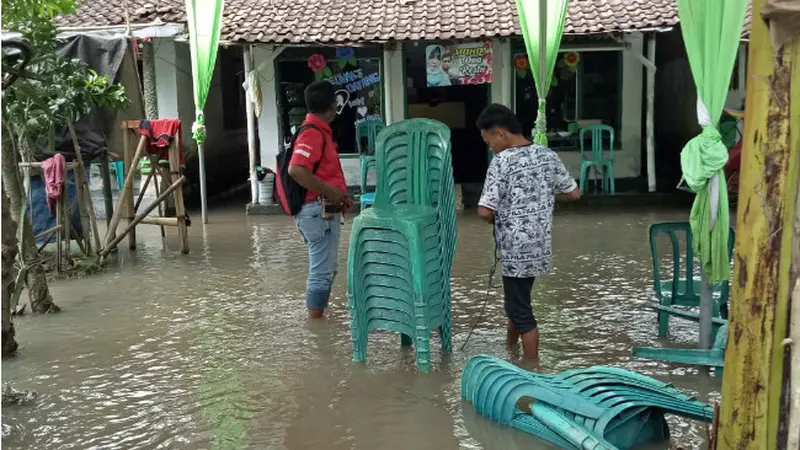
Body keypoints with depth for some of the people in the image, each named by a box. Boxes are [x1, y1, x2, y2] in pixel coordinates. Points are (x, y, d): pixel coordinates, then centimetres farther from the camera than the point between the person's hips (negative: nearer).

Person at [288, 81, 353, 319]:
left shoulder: (320, 132, 16)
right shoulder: (312, 133, -15)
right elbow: (296, 171, -28)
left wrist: (339, 195, 13)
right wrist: (329, 192, -22)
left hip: (326, 211, 11)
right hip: (319, 211, -11)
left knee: (326, 270, 17)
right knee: (322, 272, -5)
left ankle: (318, 318, 27)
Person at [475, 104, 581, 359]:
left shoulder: (501, 162, -16)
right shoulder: (547, 155, 3)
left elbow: (484, 211, -19)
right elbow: (574, 194, 10)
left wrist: (497, 219, 2)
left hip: (515, 250, -8)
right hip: (540, 245, 8)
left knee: (520, 310, 5)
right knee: (516, 302, 22)